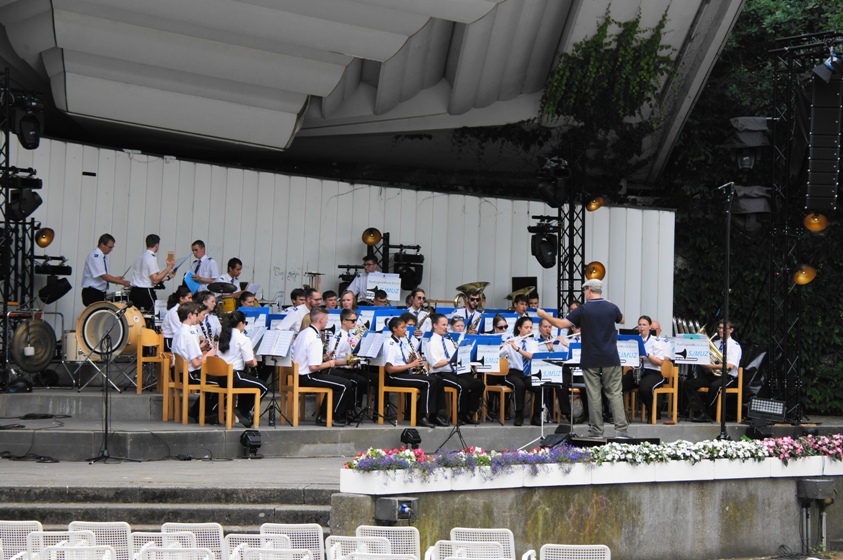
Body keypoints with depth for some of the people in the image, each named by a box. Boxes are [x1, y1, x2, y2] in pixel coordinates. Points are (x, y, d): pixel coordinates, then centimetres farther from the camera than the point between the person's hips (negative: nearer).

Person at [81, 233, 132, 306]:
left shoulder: (103, 256, 12)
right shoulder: (95, 256, -16)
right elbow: (103, 276, -23)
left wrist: (115, 278, 5)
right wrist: (122, 282, -22)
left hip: (101, 293, 9)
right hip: (92, 293, -9)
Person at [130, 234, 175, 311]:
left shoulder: (140, 257, 15)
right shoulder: (151, 258, -12)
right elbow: (155, 280, -15)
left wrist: (167, 277, 29)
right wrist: (169, 267, -9)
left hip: (134, 292, 8)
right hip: (145, 293, -8)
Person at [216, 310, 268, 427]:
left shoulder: (223, 337, 11)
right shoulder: (242, 338, -12)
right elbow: (249, 362, -16)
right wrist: (253, 362, 8)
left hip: (221, 377, 8)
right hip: (234, 377, -8)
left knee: (246, 382, 33)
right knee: (262, 387, 9)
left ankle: (241, 410, 26)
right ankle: (244, 412, 8)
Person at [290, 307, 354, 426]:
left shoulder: (303, 333, 9)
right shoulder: (315, 338, -21)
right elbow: (313, 367, -27)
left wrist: (323, 358, 15)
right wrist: (329, 363, -9)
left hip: (298, 375, 10)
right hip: (308, 378, -10)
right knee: (346, 385, -9)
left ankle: (323, 416, 24)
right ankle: (333, 417, 3)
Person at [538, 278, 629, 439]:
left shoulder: (583, 310, -8)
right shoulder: (611, 308, 1)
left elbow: (561, 324, -10)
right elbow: (622, 320, 22)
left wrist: (544, 315, 5)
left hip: (590, 361, -2)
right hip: (610, 359, 2)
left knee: (593, 396, 2)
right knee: (615, 394, 3)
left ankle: (596, 431, 3)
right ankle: (621, 430, -4)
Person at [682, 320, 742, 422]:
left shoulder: (735, 346, -1)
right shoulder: (715, 344, 18)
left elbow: (730, 366, -16)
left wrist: (711, 366, -23)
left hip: (727, 377, -6)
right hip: (712, 375, 6)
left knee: (715, 386, -40)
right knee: (687, 384, -15)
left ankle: (707, 414, -21)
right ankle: (700, 412, -26)